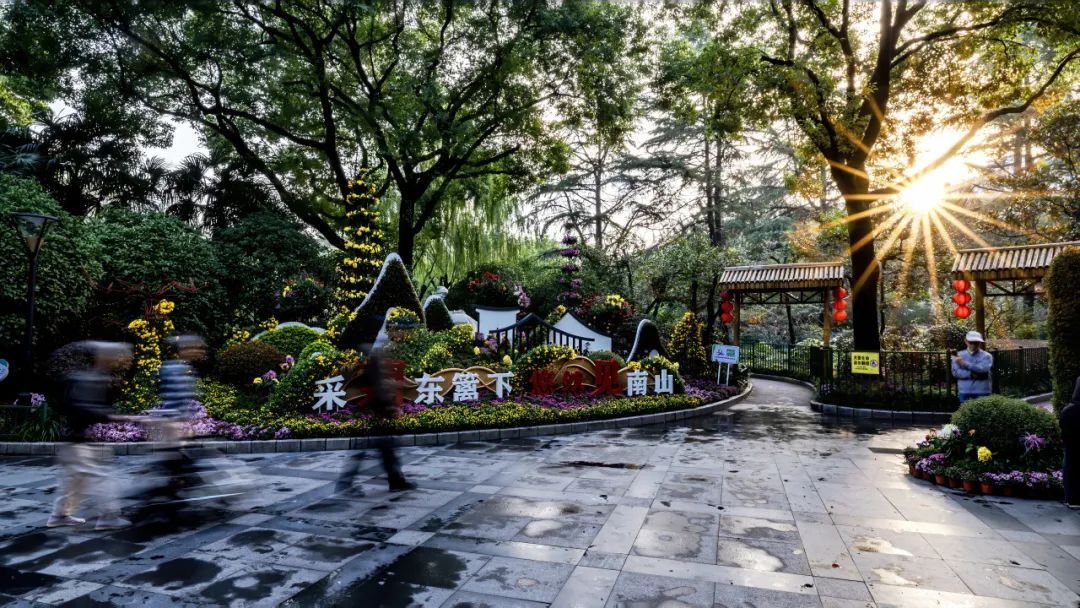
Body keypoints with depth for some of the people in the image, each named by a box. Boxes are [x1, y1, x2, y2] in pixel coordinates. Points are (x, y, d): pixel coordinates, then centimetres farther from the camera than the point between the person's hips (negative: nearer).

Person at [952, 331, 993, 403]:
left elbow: (983, 369, -15)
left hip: (982, 392, -1)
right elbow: (955, 372, -4)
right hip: (965, 391, 1)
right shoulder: (959, 356, 8)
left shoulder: (986, 356, 4)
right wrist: (971, 374, -17)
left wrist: (964, 364, -17)